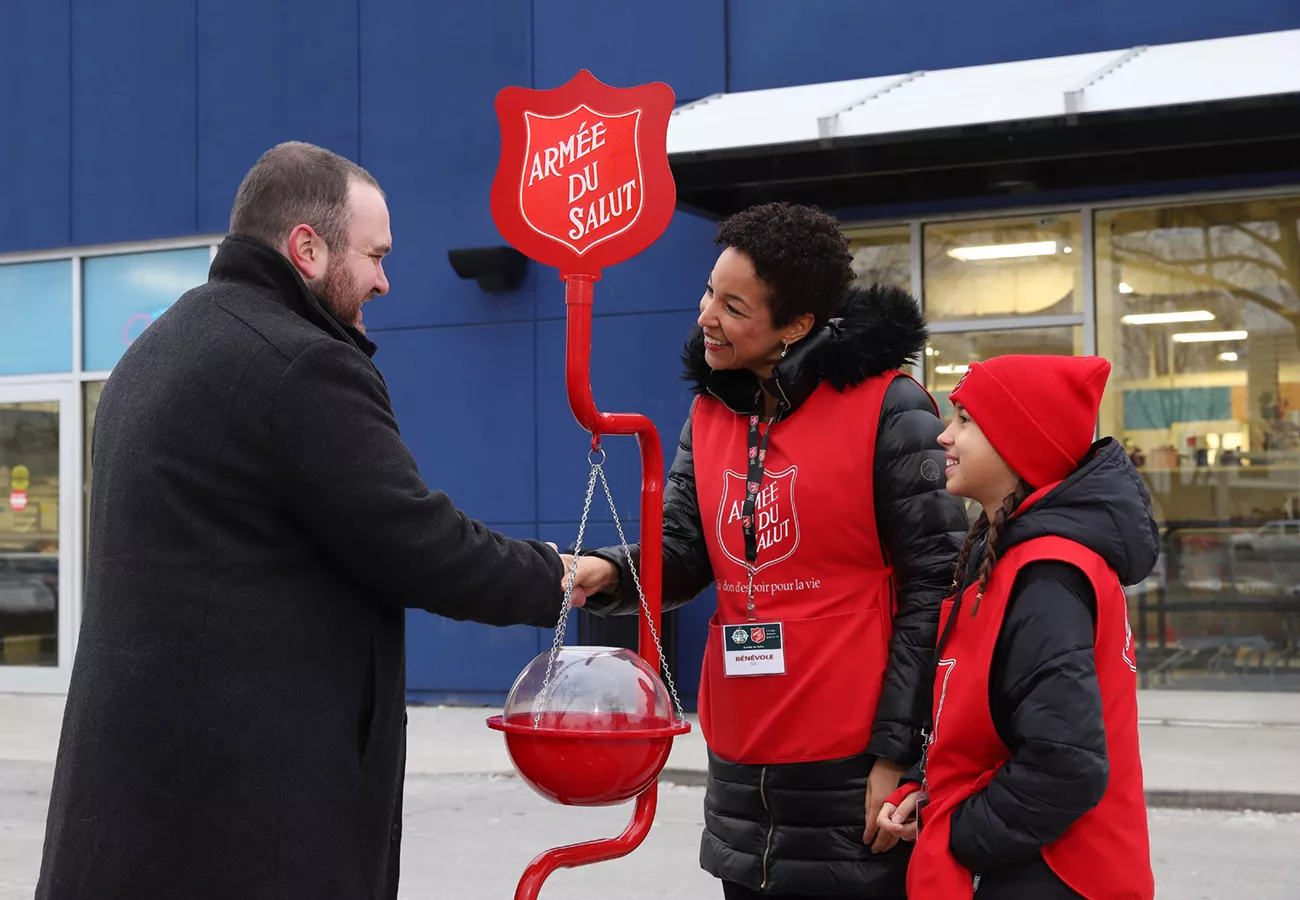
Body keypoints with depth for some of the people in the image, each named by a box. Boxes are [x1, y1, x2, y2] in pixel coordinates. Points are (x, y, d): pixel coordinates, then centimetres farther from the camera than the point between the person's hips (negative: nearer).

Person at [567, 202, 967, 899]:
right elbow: (680, 551, 6)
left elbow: (933, 585, -12)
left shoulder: (888, 408, -11)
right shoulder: (710, 413, 9)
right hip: (739, 766, 6)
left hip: (852, 772, -6)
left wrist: (896, 751, -13)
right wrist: (607, 573, -16)